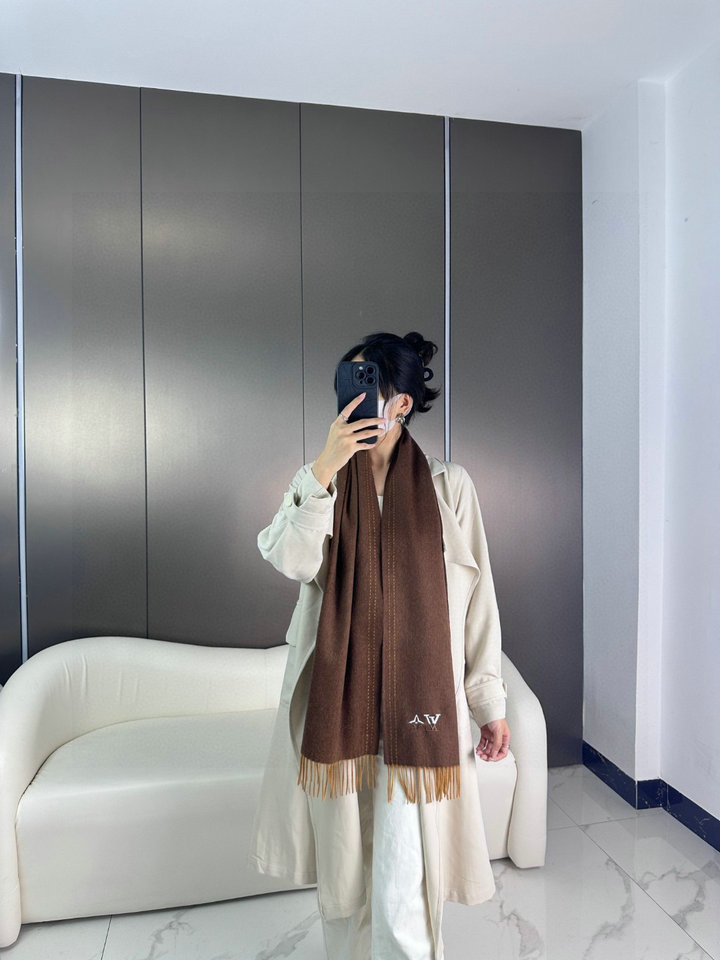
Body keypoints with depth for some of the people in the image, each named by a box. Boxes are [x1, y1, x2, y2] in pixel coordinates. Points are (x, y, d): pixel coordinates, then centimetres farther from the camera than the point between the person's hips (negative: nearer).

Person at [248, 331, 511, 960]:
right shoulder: (320, 479, 3)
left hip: (416, 702, -2)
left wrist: (491, 701, 2)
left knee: (402, 884, -1)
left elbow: (477, 598, 0)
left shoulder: (449, 486, -3)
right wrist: (325, 470, -23)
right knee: (342, 857, 19)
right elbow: (292, 562, -14)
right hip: (335, 696, 3)